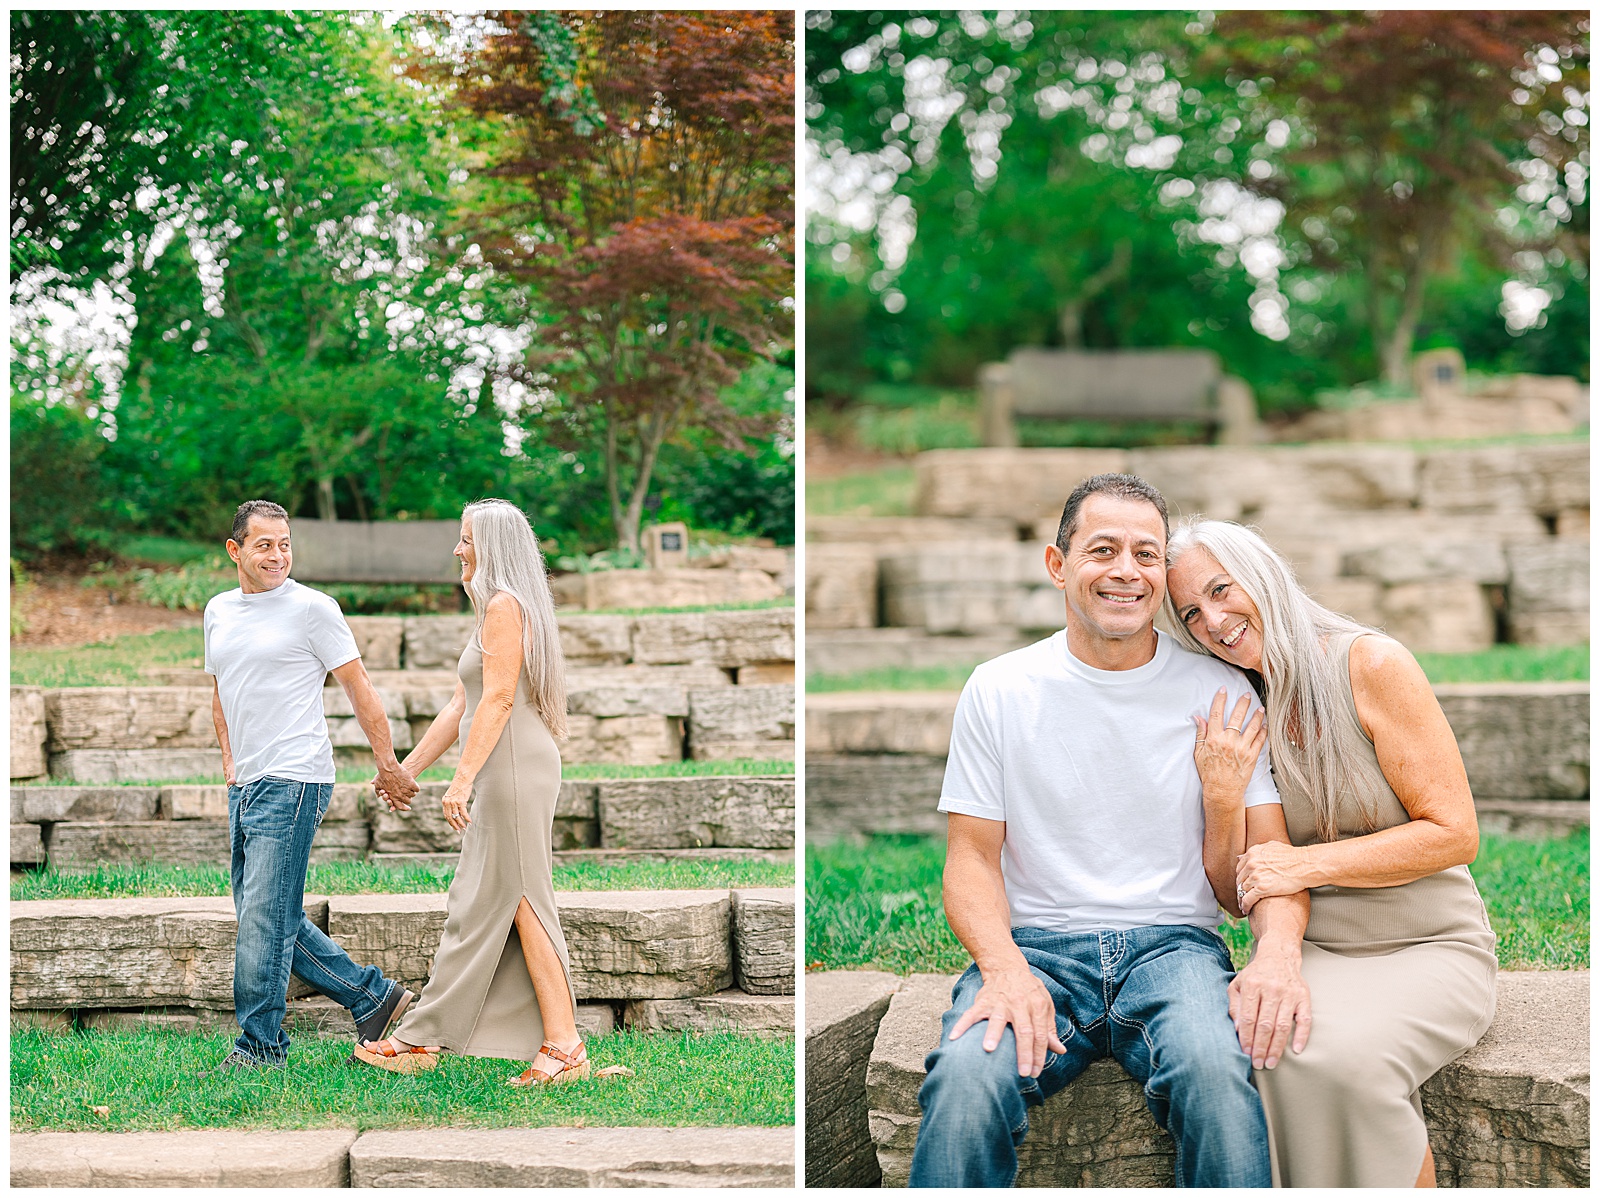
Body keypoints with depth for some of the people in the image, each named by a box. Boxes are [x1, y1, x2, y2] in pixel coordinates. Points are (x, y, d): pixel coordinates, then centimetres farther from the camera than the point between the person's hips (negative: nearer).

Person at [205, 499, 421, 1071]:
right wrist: (229, 761, 18)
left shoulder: (312, 609, -7)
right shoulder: (218, 612, 14)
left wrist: (387, 763, -6)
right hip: (245, 786, 8)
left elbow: (359, 689, -5)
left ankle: (260, 1044, 1)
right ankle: (374, 997, 21)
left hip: (293, 782, -8)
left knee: (264, 917, -9)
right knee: (266, 918, 11)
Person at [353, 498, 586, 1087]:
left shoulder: (505, 607, -10)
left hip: (514, 766, -10)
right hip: (504, 773, 10)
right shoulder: (494, 611, 21)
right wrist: (408, 766, 23)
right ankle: (423, 1038, 12)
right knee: (480, 904, 9)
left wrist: (463, 776, -23)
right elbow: (462, 705, 23)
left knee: (518, 902, -9)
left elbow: (498, 698, -19)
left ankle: (564, 1045, -7)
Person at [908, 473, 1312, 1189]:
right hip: (1037, 943, 0)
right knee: (967, 1077, -34)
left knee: (1216, 1068, -34)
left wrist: (1278, 954, -18)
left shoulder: (1220, 697, 5)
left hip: (1174, 942, 0)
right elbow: (972, 858, 4)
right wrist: (1004, 967, -16)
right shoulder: (999, 689, 5)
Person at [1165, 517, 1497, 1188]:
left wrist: (1310, 864, -16)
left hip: (1429, 950, -3)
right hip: (1313, 954, 4)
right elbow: (1239, 897, 10)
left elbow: (1454, 834, -9)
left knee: (1344, 1054, -35)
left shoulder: (1371, 665, -7)